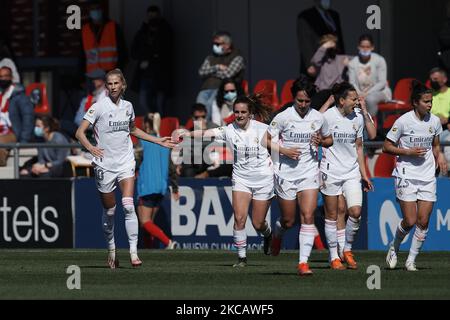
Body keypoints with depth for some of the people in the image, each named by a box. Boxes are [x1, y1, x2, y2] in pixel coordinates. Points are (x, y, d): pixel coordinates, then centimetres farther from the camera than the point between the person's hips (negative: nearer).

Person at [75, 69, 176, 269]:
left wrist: (158, 141, 25)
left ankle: (133, 252, -17)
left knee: (128, 205, -16)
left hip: (125, 163, 2)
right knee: (109, 211, 6)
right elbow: (80, 132, -10)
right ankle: (111, 250, 27)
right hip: (104, 164, -2)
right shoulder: (99, 106, -7)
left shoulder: (127, 107, 7)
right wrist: (90, 148, -26)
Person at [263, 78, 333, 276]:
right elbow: (266, 140, 0)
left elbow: (329, 139, 17)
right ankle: (277, 234, 44)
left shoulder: (318, 118, 2)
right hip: (286, 174, -1)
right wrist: (285, 151, -14)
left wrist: (321, 141, -7)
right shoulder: (282, 117, -7)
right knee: (288, 220, 6)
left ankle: (303, 262, -12)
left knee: (308, 217, -13)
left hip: (309, 173, 1)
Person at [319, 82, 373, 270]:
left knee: (356, 212, -11)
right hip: (331, 172, -4)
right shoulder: (327, 116, -9)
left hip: (352, 172, 4)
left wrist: (364, 174, 14)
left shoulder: (358, 118, 6)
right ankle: (333, 257, 12)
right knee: (331, 216, 2)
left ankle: (347, 250, 9)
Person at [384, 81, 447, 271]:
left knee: (423, 222, -2)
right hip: (406, 175, -4)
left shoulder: (434, 121, 4)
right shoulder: (403, 121, -10)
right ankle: (394, 247, 20)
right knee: (410, 221, -9)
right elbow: (386, 147, -5)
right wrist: (409, 152, -17)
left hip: (427, 177, 4)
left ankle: (411, 260, 10)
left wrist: (439, 157, 0)